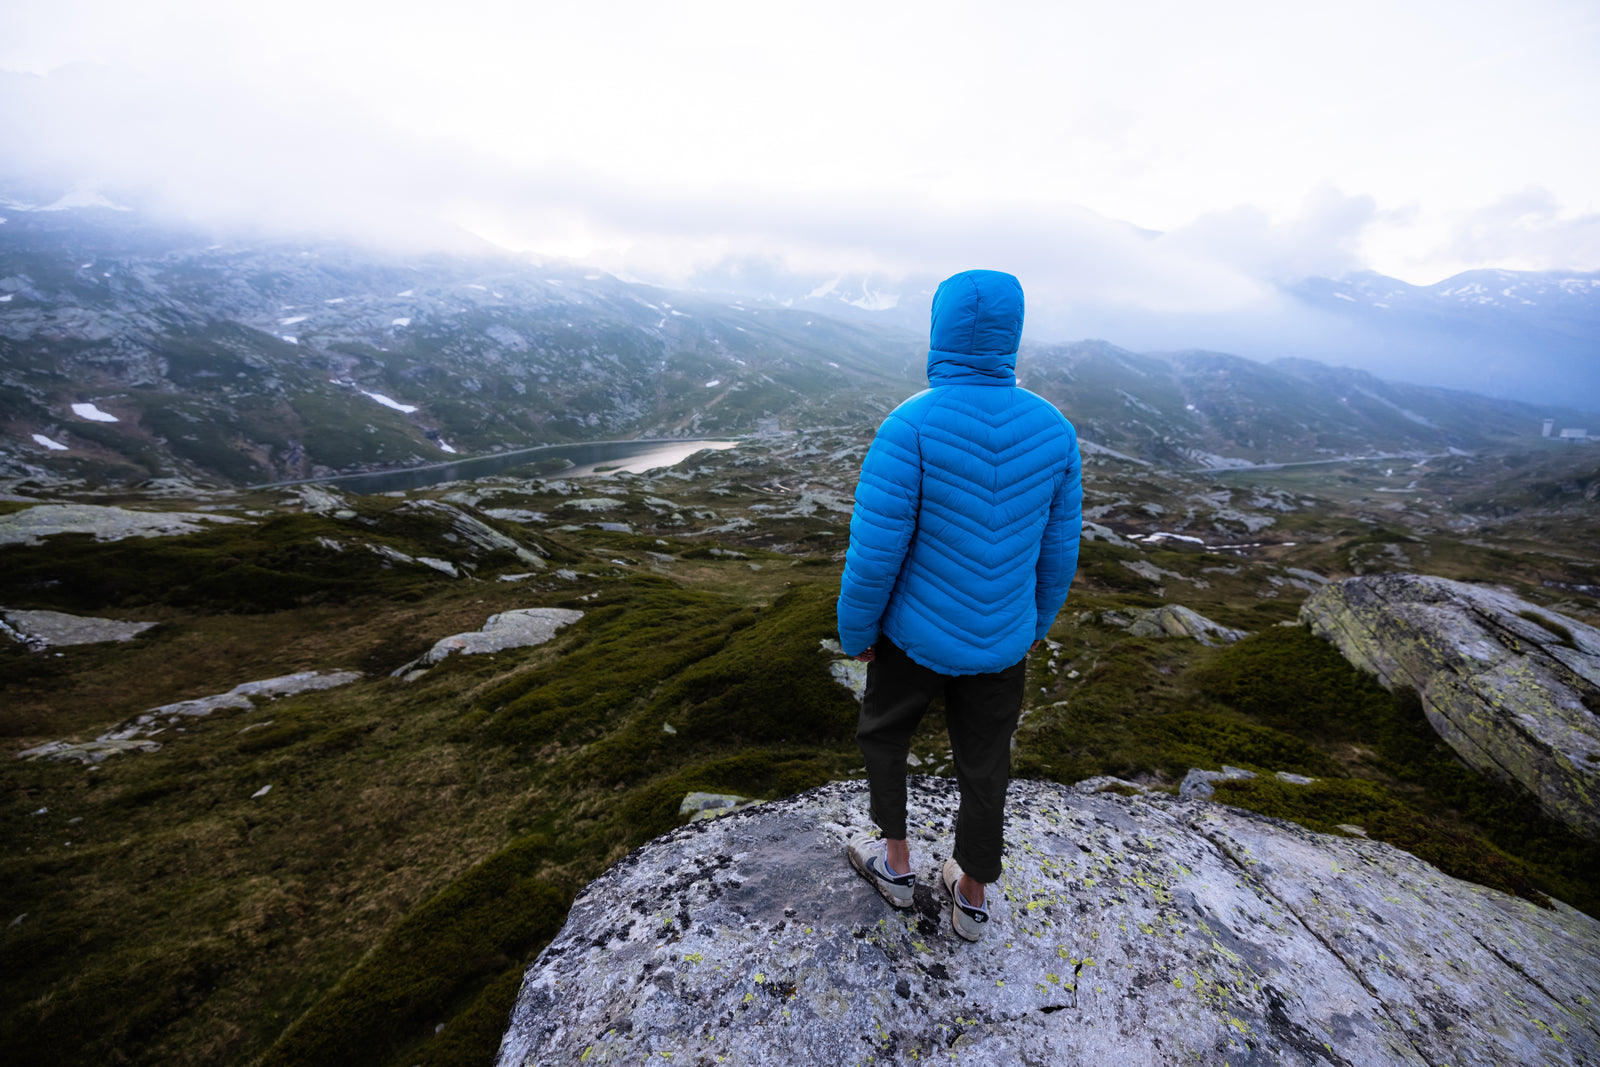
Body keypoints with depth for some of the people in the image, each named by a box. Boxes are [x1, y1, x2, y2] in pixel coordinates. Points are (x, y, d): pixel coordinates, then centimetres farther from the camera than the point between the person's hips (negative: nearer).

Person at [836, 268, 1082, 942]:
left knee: (883, 734, 26)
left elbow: (875, 548, -22)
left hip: (916, 635, -4)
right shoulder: (1053, 429, -8)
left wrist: (854, 630, -5)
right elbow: (1058, 547, 1)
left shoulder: (909, 425, -23)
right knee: (983, 767, 22)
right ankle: (970, 898, 42)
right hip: (1001, 642, 4)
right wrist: (1037, 622, 16)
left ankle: (895, 862, 41)